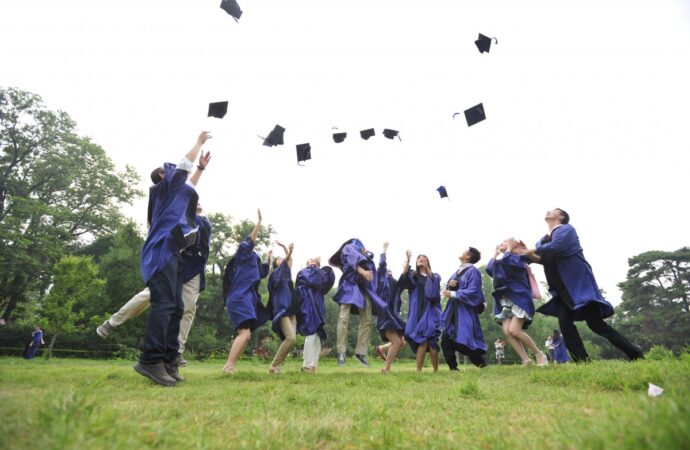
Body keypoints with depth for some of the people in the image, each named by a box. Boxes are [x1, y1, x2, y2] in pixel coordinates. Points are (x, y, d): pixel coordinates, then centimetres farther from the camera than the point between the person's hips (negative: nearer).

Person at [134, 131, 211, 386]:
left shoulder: (175, 192, 28)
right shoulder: (165, 187, 8)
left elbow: (190, 185, 46)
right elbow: (184, 164, 13)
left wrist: (202, 167, 48)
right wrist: (200, 141, 25)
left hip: (171, 254, 9)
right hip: (162, 251, -9)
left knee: (175, 308, 2)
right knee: (164, 303, -19)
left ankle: (167, 362, 1)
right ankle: (150, 360, -23)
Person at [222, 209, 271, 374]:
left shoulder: (253, 258, 22)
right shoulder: (242, 253, 0)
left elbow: (263, 273, 35)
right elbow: (250, 240, -16)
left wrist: (269, 257, 33)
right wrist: (259, 221, -14)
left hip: (247, 298, 10)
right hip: (240, 299, -10)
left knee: (243, 335, 9)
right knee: (245, 333, -21)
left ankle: (229, 366, 12)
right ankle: (229, 365, -24)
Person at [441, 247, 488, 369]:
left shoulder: (472, 271, -9)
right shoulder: (458, 271, 16)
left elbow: (472, 292, -19)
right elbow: (449, 289, 18)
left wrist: (452, 294, -19)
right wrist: (450, 285, -6)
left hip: (465, 311, -8)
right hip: (453, 310, 8)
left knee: (464, 341, -7)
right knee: (446, 340, 0)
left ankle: (482, 364, 14)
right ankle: (453, 367, 10)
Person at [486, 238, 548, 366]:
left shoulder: (518, 257, -1)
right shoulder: (498, 261, 22)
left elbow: (506, 261, -21)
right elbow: (489, 269, 6)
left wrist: (509, 248, -4)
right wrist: (496, 252, 17)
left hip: (518, 297, -7)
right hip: (504, 300, 7)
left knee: (514, 330, -17)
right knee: (507, 331, -9)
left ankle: (540, 354, 1)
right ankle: (526, 360, -3)